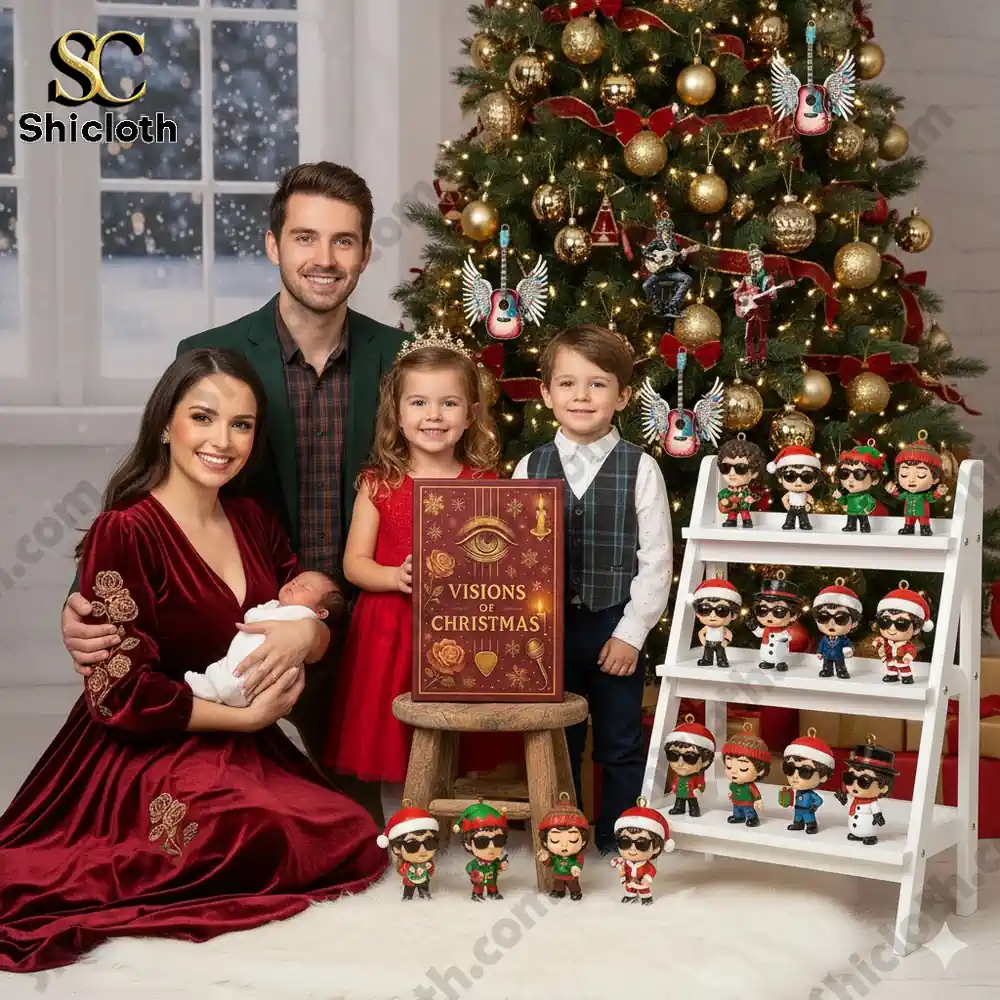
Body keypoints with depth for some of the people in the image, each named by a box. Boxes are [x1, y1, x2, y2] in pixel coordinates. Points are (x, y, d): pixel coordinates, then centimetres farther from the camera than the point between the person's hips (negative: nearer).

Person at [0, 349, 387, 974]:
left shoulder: (254, 521, 7)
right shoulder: (125, 532, -15)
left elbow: (322, 634, 10)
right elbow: (118, 695, -16)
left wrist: (304, 635, -14)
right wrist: (248, 715, -12)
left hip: (248, 755, 8)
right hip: (144, 765, -8)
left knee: (356, 839, -12)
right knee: (350, 845, -23)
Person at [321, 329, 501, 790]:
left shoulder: (484, 485, 2)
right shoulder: (379, 484, 2)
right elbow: (354, 562, 2)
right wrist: (396, 577, -16)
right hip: (389, 633, 0)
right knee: (388, 747, 4)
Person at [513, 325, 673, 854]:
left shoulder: (640, 469, -5)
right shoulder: (530, 467, 1)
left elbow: (656, 561, -5)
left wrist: (630, 633, -9)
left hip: (616, 627, -2)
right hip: (549, 625, 2)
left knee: (620, 744, 9)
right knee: (556, 739, 13)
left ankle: (618, 838, 24)